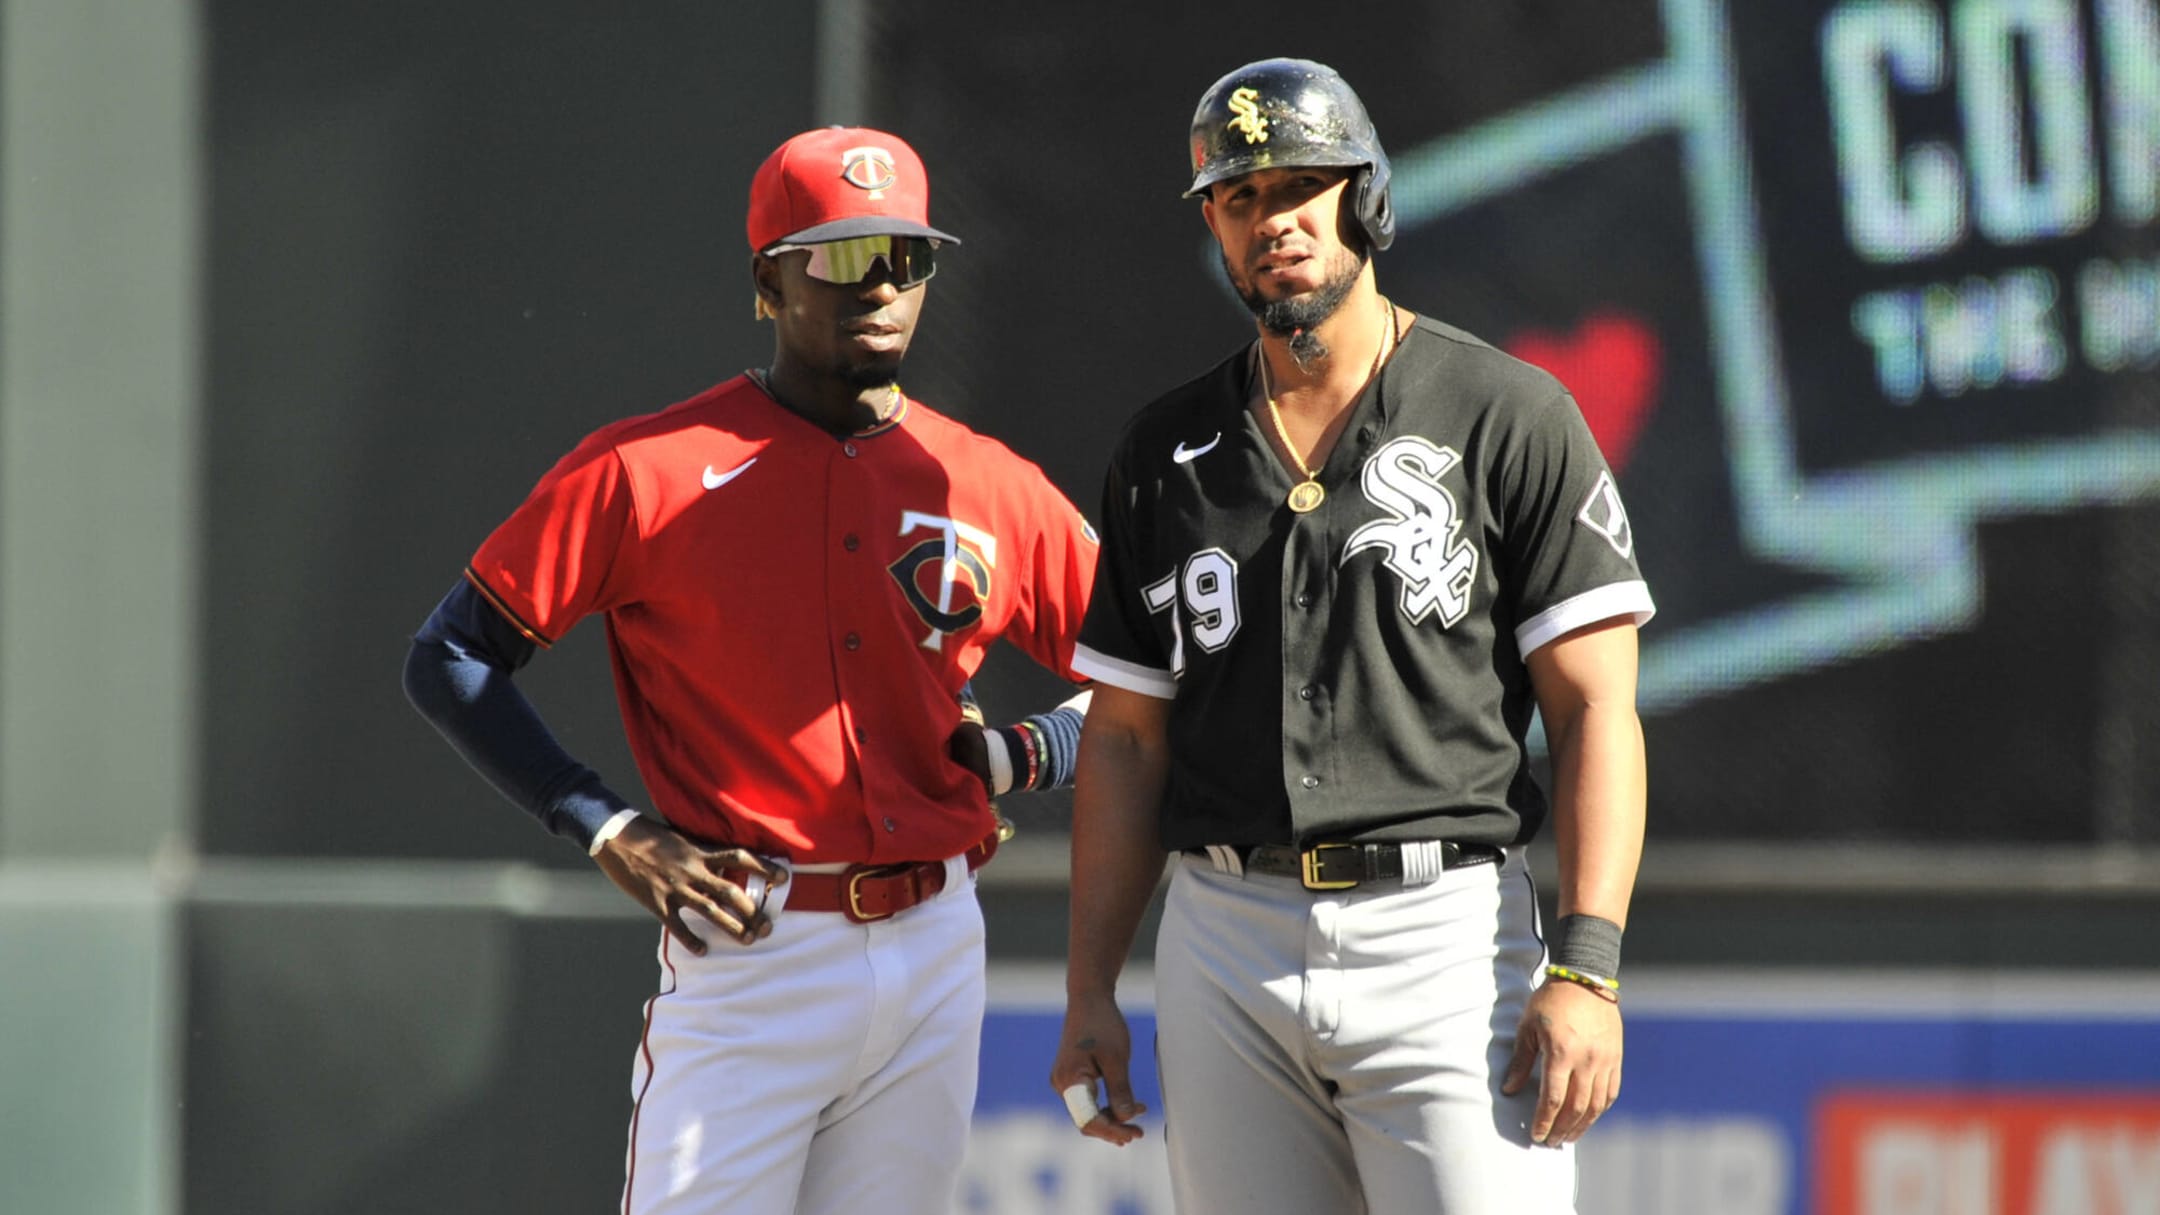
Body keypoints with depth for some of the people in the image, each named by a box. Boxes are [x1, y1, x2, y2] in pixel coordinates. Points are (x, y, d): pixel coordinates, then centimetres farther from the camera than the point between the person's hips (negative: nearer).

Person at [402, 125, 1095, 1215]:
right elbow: (448, 660, -1)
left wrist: (1021, 754, -3)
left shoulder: (992, 489, 8)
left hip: (938, 956, 4)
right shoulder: (650, 471, -3)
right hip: (752, 952, -4)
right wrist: (608, 832, -8)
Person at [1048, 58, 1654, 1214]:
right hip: (1227, 948, 4)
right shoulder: (1169, 449, 12)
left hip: (1444, 936, -4)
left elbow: (1595, 707, -4)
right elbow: (1126, 738, 14)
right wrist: (1088, 993, 7)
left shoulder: (1508, 416, 0)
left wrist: (1587, 968, -15)